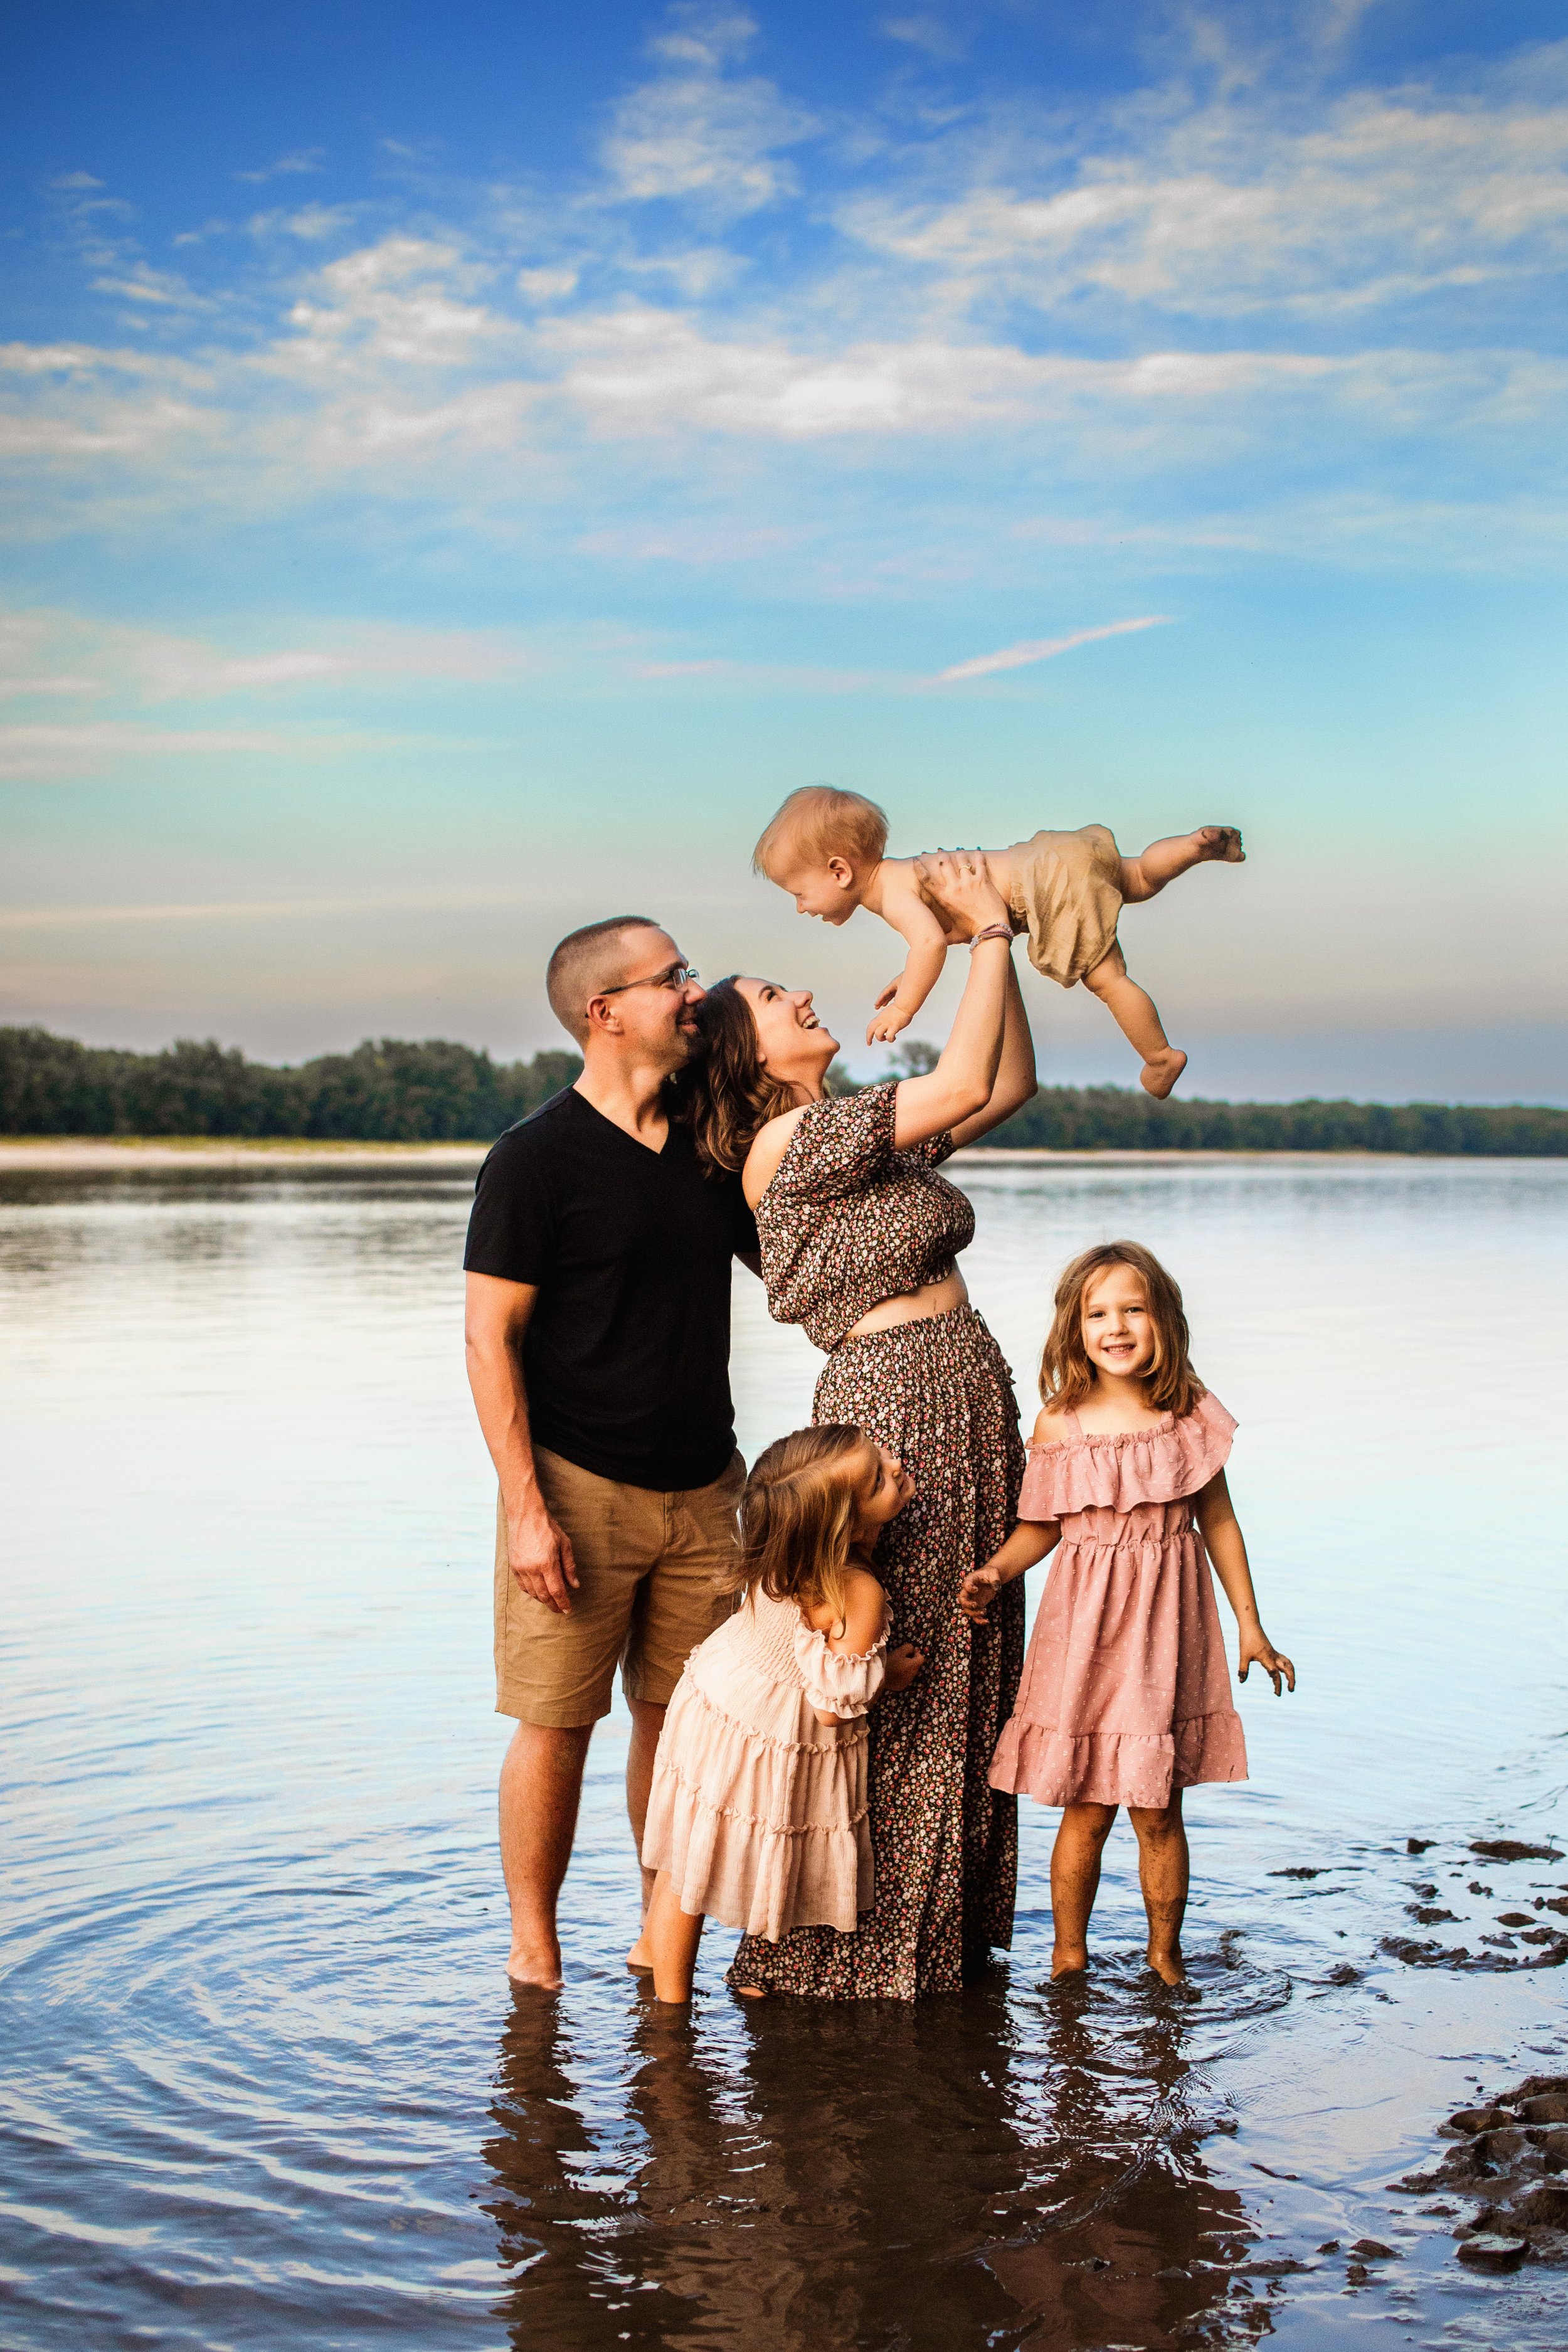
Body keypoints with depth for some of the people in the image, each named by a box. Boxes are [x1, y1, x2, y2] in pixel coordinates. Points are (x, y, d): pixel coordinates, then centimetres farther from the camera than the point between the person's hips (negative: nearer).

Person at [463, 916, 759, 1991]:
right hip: (580, 1487, -5)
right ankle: (534, 1956, 15)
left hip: (703, 1488, 5)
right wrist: (527, 1506, -16)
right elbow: (491, 1339, -10)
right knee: (556, 1723, 0)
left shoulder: (713, 1144, 9)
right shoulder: (537, 1157, -8)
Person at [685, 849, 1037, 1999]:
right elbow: (966, 1085, -19)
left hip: (968, 1397, 9)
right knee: (879, 1682, -1)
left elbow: (1013, 1085, 17)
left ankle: (943, 1934, 26)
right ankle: (832, 1954, 12)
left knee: (961, 1669, 14)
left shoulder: (866, 1130, 15)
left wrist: (998, 934, 9)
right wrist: (988, 932, -10)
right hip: (893, 1399, -9)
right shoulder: (791, 1141, -13)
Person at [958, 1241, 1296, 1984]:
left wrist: (1250, 1624, 9)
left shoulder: (1190, 1416, -2)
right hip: (1084, 1627, -1)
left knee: (1158, 1812, 8)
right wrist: (995, 1573, -14)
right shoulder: (1060, 1423, -5)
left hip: (1166, 1627, 1)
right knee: (1086, 1810, 6)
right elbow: (1041, 1526, 4)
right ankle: (1068, 1958, 23)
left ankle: (1164, 1953, 26)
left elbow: (1217, 1520, 6)